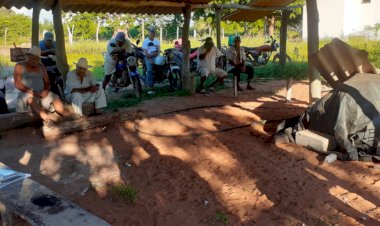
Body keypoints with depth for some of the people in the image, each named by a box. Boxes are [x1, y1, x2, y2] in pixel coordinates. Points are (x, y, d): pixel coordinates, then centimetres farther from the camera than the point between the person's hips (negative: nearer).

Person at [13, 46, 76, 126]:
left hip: (41, 93, 5)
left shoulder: (41, 67, 15)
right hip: (26, 94, -4)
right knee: (31, 99, -39)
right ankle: (46, 118, -63)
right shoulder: (19, 66, 2)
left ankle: (69, 115, -47)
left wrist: (46, 90, -12)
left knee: (55, 98, -24)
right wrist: (32, 92, -21)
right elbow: (17, 84, -9)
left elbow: (47, 83, 12)